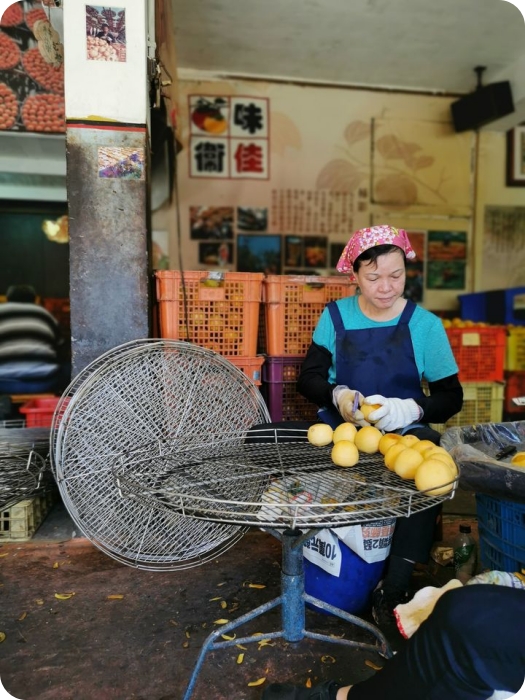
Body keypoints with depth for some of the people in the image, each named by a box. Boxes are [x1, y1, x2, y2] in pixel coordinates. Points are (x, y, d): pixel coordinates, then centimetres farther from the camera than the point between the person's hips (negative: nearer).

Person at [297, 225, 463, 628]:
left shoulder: (425, 325, -1)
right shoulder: (335, 317, 3)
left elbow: (451, 397, -1)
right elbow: (308, 378, 4)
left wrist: (410, 410, -21)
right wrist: (337, 395, -18)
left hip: (402, 435, -1)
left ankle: (394, 587, -21)